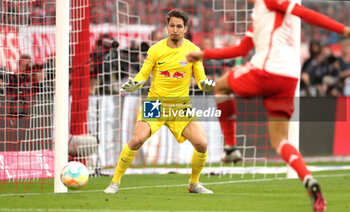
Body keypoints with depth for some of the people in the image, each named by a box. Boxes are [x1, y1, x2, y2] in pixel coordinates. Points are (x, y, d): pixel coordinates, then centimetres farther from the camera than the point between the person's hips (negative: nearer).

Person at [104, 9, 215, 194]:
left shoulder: (193, 51, -2)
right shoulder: (156, 50, -3)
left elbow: (200, 78, 2)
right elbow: (143, 74, 3)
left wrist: (206, 84, -21)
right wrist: (134, 85, -19)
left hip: (181, 106, 1)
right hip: (155, 103, -1)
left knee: (201, 143, -16)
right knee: (137, 139, -23)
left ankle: (194, 184, 9)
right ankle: (115, 182, -8)